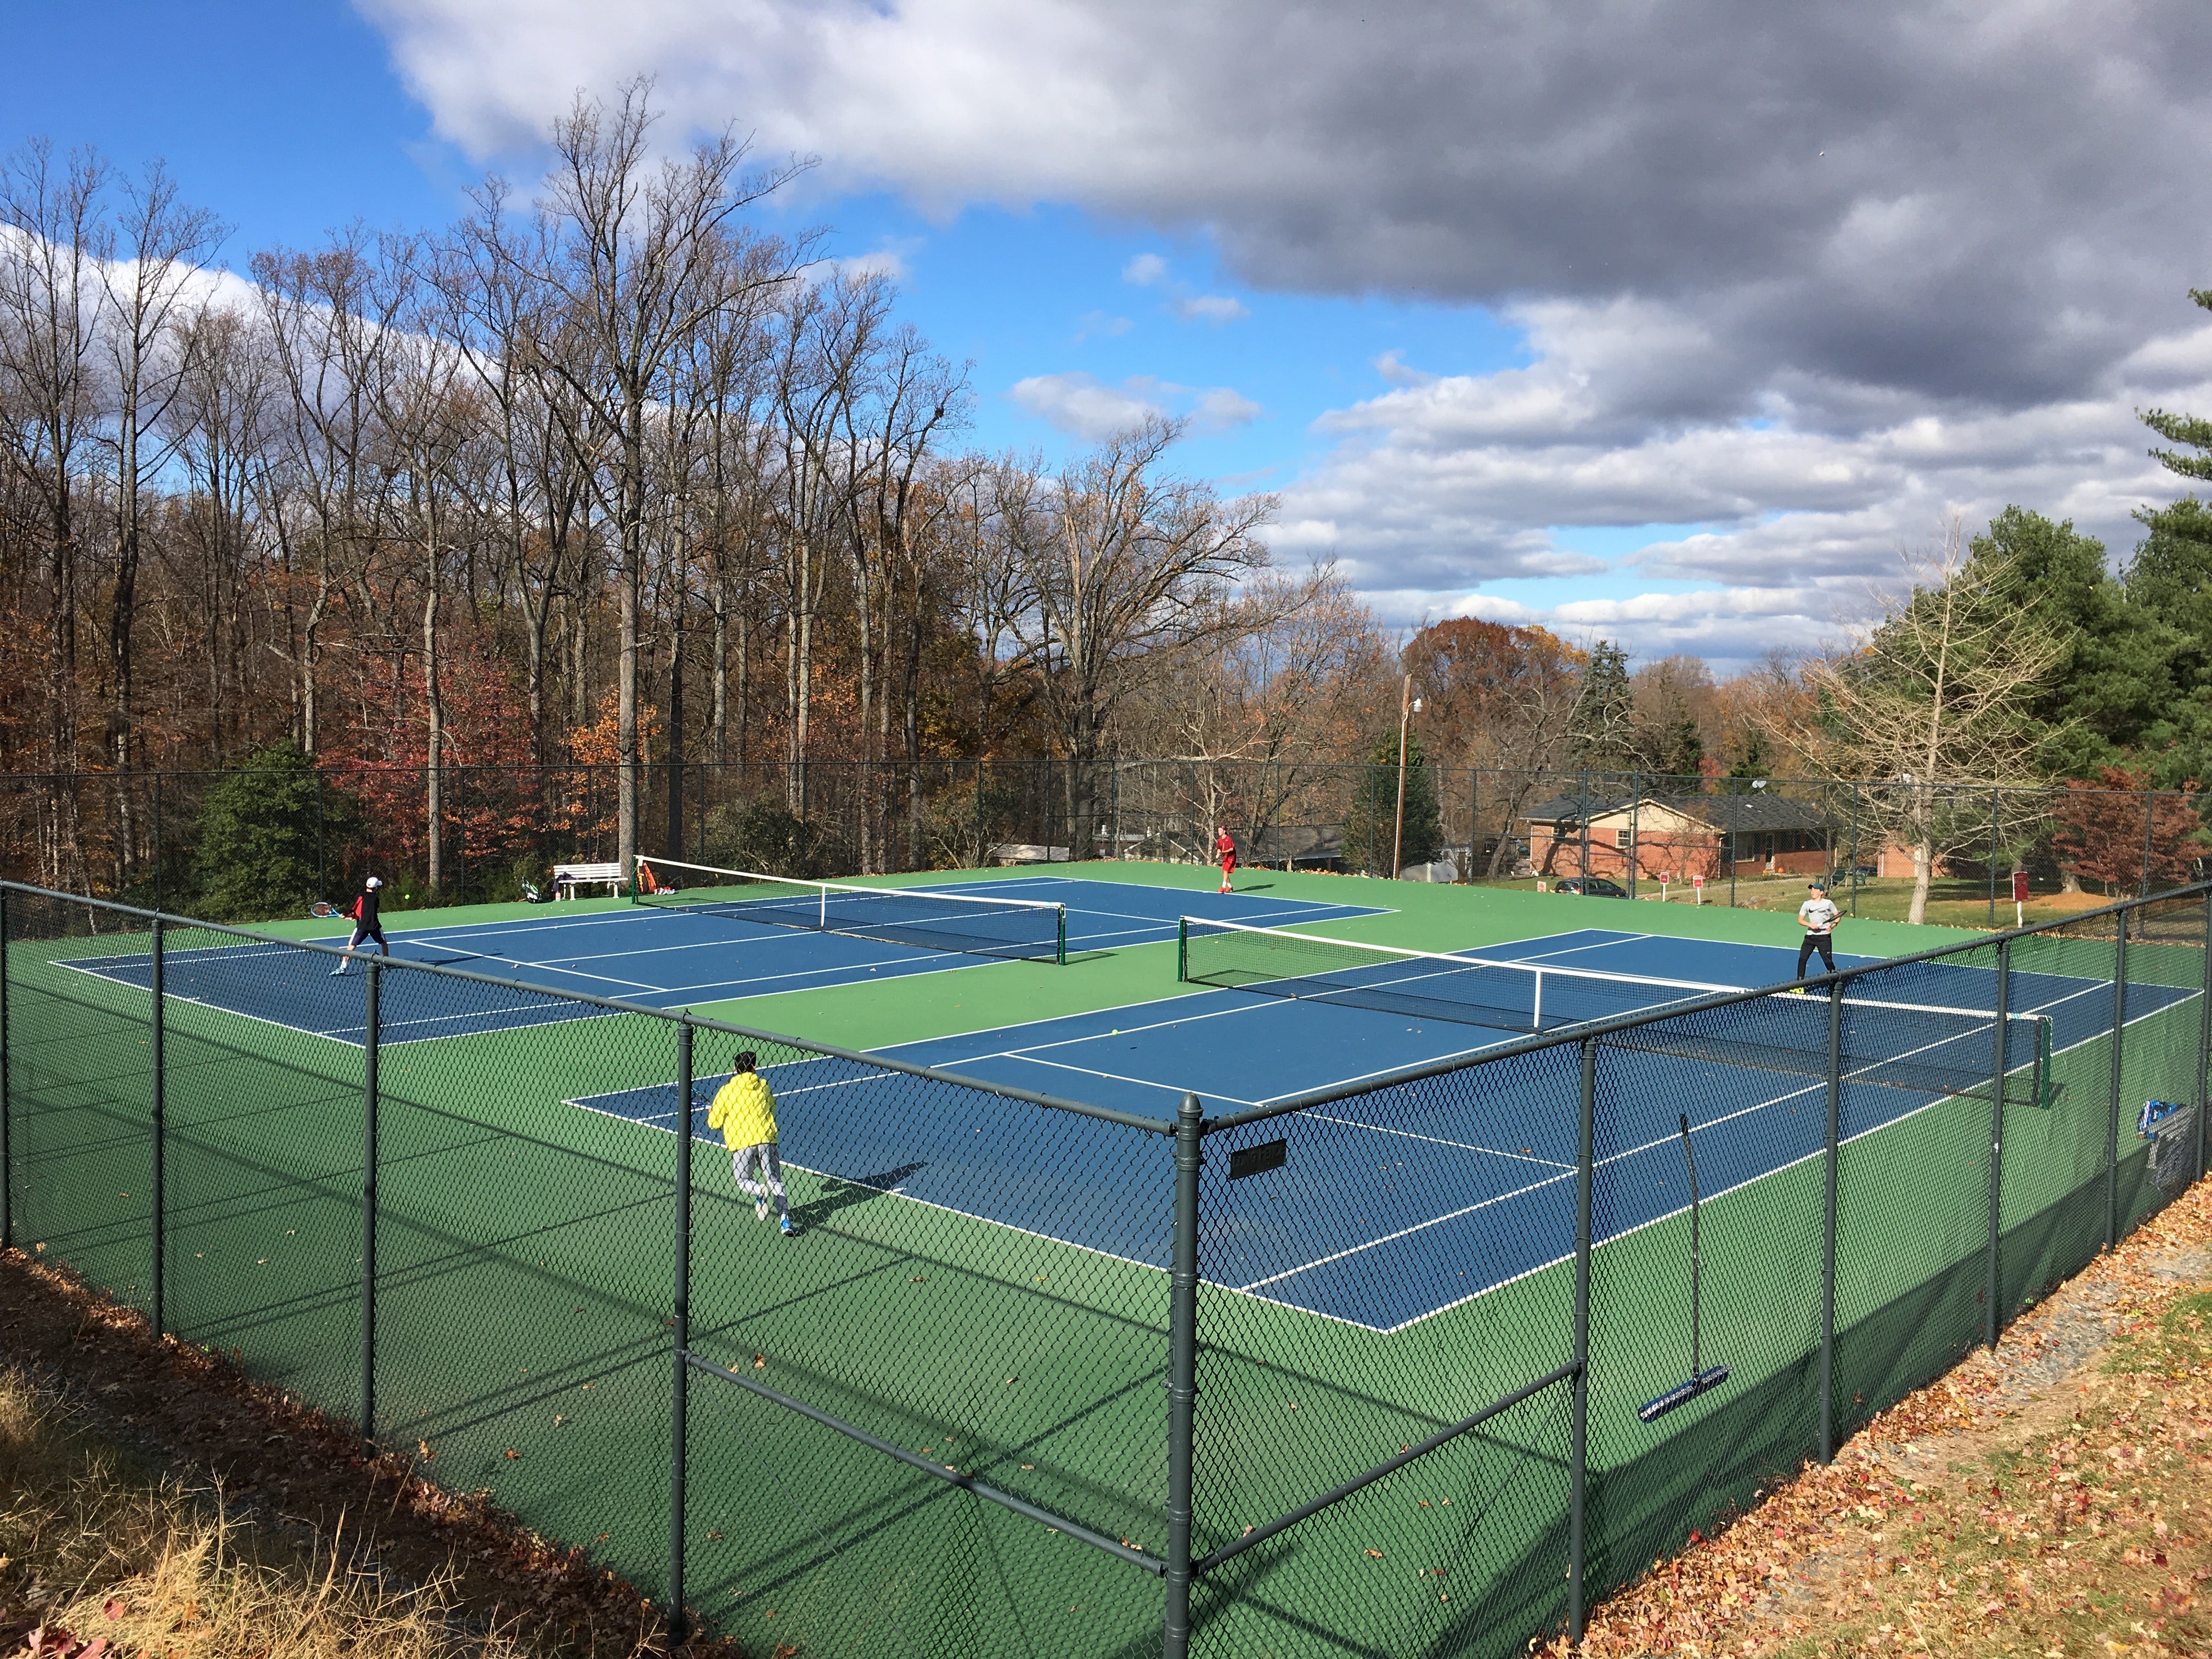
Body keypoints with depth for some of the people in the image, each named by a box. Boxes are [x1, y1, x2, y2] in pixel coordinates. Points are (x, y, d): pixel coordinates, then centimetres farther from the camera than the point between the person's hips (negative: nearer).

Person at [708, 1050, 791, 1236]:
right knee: (775, 1180, 8)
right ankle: (785, 1217, -11)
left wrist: (711, 1113, 25)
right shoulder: (764, 1086, 8)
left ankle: (759, 1192, -21)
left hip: (740, 1142, -2)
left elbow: (714, 1123, 4)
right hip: (766, 1138, 2)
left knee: (744, 1181, 14)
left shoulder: (726, 1091, -1)